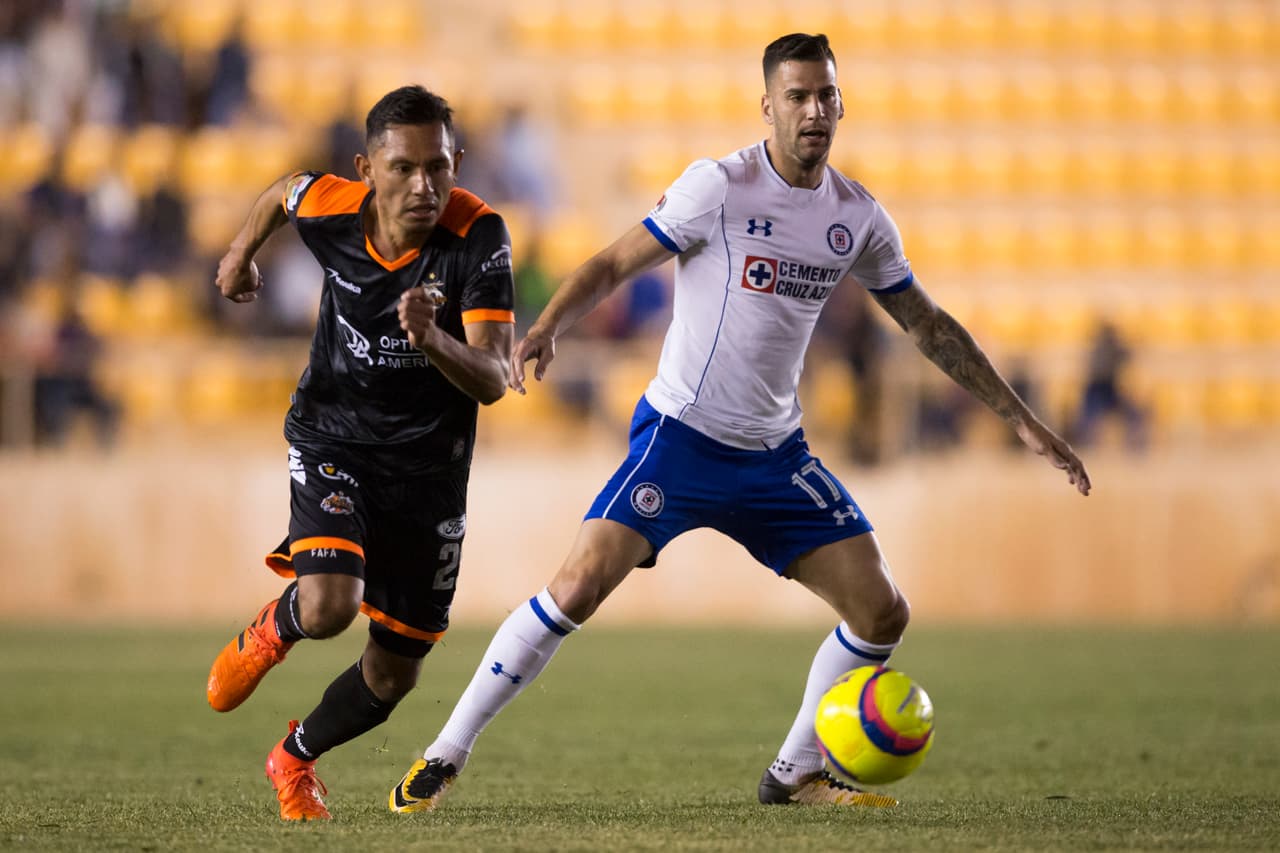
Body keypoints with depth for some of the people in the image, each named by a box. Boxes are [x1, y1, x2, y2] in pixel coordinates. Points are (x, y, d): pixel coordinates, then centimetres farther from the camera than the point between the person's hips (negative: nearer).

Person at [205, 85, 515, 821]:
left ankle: (296, 757, 41)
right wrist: (243, 253, 28)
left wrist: (432, 341, -48)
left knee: (394, 676, 9)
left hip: (429, 464, 0)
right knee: (329, 607, -28)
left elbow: (493, 381, -28)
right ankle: (272, 632, 10)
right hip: (332, 439, 0)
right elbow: (284, 192, 10)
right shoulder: (329, 207, -17)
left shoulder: (478, 235, -24)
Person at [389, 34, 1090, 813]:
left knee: (883, 612, -2)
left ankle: (796, 774, 18)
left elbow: (930, 325, 14)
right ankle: (445, 756, -9)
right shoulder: (720, 186, -11)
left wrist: (1024, 421, 15)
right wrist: (545, 331, -29)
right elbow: (615, 265, -10)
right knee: (581, 585, -21)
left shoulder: (858, 217, 4)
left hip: (775, 454, 5)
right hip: (681, 434, -5)